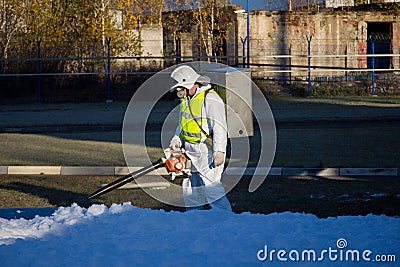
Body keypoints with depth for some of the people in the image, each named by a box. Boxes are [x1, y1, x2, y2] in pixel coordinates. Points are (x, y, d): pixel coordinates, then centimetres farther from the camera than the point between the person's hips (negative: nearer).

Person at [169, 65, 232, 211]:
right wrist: (177, 140, 10)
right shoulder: (186, 100, 15)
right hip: (190, 150, 9)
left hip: (207, 150, -9)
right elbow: (182, 125, 27)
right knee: (191, 188, 12)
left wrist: (219, 151, -25)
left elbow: (219, 127, -20)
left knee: (210, 185, -17)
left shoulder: (210, 99, -15)